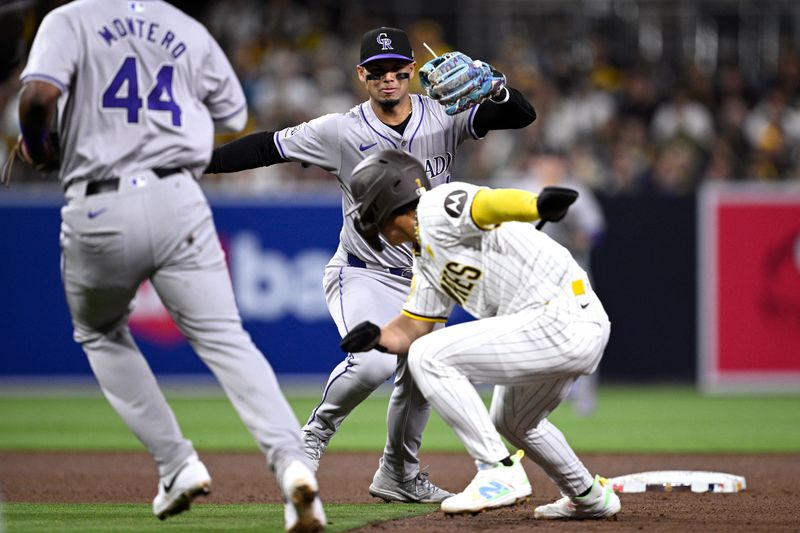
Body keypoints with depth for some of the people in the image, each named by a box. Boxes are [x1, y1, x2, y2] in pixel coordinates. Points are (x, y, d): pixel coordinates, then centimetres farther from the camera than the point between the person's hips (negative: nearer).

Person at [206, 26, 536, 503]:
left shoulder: (444, 117, -8)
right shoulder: (342, 132, -13)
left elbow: (522, 115, -16)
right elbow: (266, 147, -10)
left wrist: (490, 86, -36)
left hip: (422, 281, 4)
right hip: (363, 276, -4)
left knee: (420, 381, 12)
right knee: (375, 362, -28)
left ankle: (399, 476, 34)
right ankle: (319, 428, -1)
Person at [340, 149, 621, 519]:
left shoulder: (436, 207, -7)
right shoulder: (426, 261, 22)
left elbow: (491, 203, -27)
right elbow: (411, 330, 28)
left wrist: (539, 206, -47)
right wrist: (377, 337, 7)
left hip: (561, 319, -11)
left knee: (429, 357, -15)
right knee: (511, 422, 32)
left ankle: (499, 472, -16)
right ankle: (589, 498, 48)